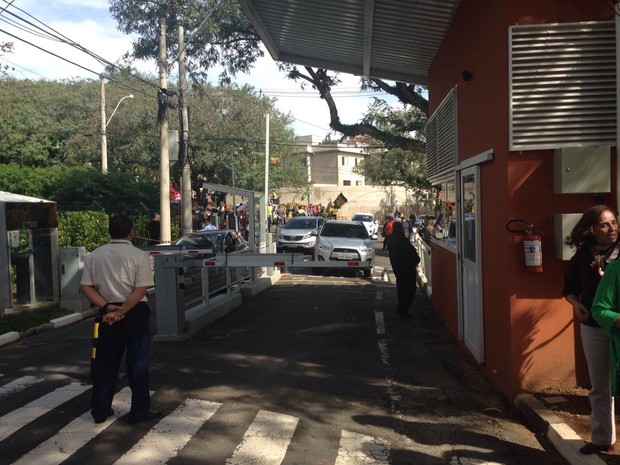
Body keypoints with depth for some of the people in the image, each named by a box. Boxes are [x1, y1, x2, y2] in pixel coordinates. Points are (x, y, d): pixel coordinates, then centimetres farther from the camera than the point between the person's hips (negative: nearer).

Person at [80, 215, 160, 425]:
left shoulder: (94, 255, 3)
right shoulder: (139, 256, -10)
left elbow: (86, 286, -1)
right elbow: (140, 291, -17)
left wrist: (107, 307, -6)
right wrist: (121, 312, -14)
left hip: (107, 313, 4)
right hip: (135, 313, -4)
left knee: (105, 361, 14)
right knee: (138, 362, 6)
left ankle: (100, 410, 22)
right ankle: (139, 410, 13)